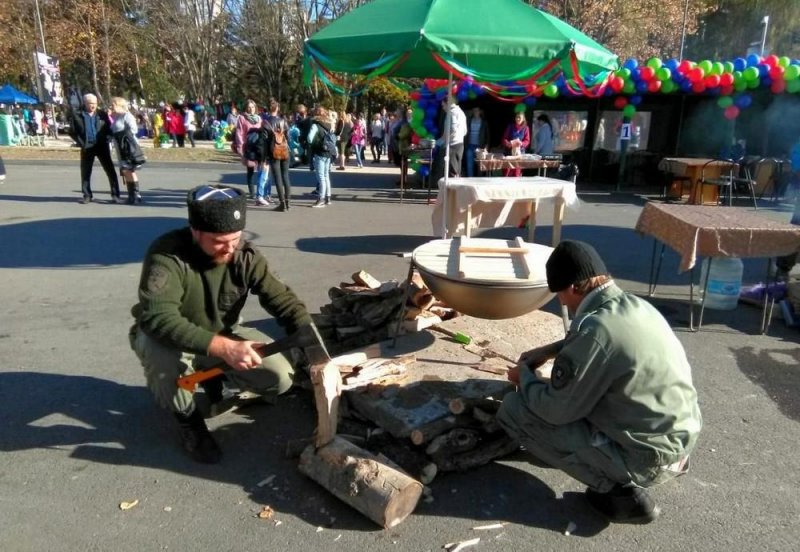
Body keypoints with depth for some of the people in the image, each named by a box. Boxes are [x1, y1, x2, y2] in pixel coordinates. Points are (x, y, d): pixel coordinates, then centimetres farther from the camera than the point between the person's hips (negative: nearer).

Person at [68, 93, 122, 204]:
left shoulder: (102, 114, 5)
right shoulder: (77, 115, 3)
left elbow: (109, 129, 8)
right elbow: (72, 132, 4)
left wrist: (106, 140, -6)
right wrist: (81, 143, -5)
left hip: (102, 146, 0)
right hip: (87, 148, 0)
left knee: (110, 171, -3)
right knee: (85, 172, 5)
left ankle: (115, 195, 1)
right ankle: (87, 195, 16)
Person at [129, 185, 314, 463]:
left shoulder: (246, 255, -18)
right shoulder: (166, 254, -31)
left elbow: (283, 300, -18)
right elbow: (158, 318, -42)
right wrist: (224, 347, -52)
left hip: (222, 336, 4)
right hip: (168, 339, -3)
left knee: (280, 377, -14)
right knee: (162, 353, -39)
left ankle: (214, 377, 16)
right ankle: (187, 418, -7)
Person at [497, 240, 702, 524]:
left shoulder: (594, 328, -25)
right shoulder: (635, 305, 1)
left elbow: (555, 410, -16)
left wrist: (525, 376, 1)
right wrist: (551, 350, 17)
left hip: (646, 459, -8)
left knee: (513, 408, -8)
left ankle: (619, 488, -3)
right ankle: (669, 460, 18)